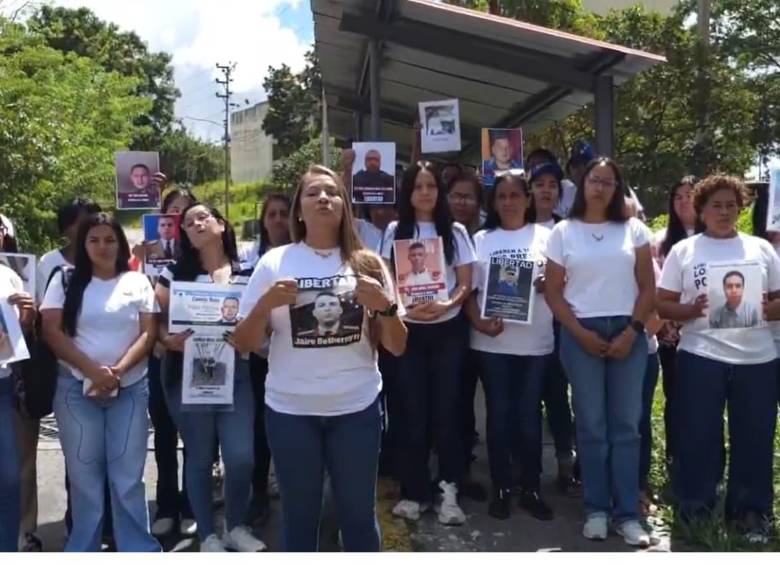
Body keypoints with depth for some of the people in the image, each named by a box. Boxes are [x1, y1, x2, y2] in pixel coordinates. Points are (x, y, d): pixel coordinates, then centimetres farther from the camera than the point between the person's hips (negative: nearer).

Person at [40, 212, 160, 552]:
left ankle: (139, 550, 12)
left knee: (128, 475, 2)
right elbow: (52, 332, -3)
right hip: (76, 388, 0)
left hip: (131, 388, 0)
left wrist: (117, 371, -13)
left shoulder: (138, 282, 6)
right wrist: (94, 371, -13)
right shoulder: (65, 281, 5)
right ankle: (84, 550, 19)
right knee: (83, 474, 5)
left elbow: (149, 333, 1)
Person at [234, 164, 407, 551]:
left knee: (359, 515, 11)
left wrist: (386, 306, -15)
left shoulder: (368, 264, 3)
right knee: (299, 517, 12)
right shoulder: (274, 262, 1)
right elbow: (244, 345, 1)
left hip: (356, 407, 1)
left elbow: (397, 347, 3)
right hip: (290, 410, 0)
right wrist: (266, 304, -16)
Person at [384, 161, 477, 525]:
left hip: (447, 330, 0)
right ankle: (414, 491, 13)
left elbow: (466, 284, 1)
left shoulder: (455, 231, 4)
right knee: (412, 411, 4)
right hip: (407, 330, 0)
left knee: (446, 409, 2)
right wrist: (408, 307, -16)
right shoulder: (395, 231, 6)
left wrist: (447, 305, -20)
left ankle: (448, 490, 10)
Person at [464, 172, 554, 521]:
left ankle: (531, 489, 18)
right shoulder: (481, 240, 9)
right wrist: (479, 322, -10)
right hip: (492, 341, 1)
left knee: (529, 414, 4)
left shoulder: (545, 236, 7)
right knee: (499, 414, 5)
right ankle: (501, 489, 17)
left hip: (535, 340, 0)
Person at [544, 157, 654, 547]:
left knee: (626, 425, 3)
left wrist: (632, 331, -7)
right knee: (591, 425, 4)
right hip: (581, 334, -1)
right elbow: (553, 291, 3)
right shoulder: (563, 232, 4)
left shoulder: (633, 229, 6)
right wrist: (581, 333, -7)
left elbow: (647, 286, 5)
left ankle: (627, 513, 12)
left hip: (627, 332, 1)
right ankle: (596, 509, 15)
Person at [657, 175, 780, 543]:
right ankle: (695, 510, 19)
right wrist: (691, 310, -16)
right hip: (700, 357, -2)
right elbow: (663, 305, 3)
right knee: (698, 437, 4)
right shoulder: (683, 250, 6)